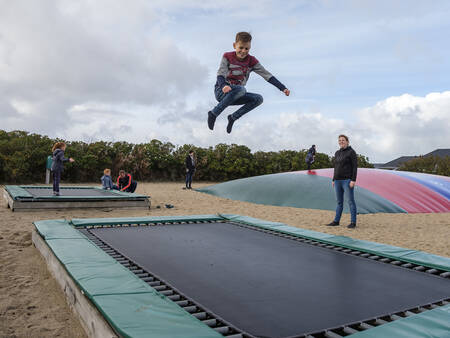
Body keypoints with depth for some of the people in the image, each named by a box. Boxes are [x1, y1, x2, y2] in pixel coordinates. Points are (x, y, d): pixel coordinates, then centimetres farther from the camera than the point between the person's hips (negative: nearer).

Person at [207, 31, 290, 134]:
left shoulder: (251, 61, 3)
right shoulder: (227, 57, -4)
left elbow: (267, 75, -2)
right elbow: (220, 74, -16)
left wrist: (283, 88, -13)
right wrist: (223, 86, -39)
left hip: (235, 96, 4)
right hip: (221, 92, -4)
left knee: (258, 99, -18)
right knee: (241, 89, -35)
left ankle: (233, 117, -7)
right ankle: (213, 113, -26)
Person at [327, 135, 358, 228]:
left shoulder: (351, 152, -5)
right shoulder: (337, 153, 15)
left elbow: (355, 167, -10)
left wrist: (353, 180, -17)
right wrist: (333, 180, 15)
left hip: (347, 180, -7)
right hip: (338, 181, 7)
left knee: (351, 201, -3)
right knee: (339, 202, 11)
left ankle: (353, 222, 2)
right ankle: (336, 221, 17)